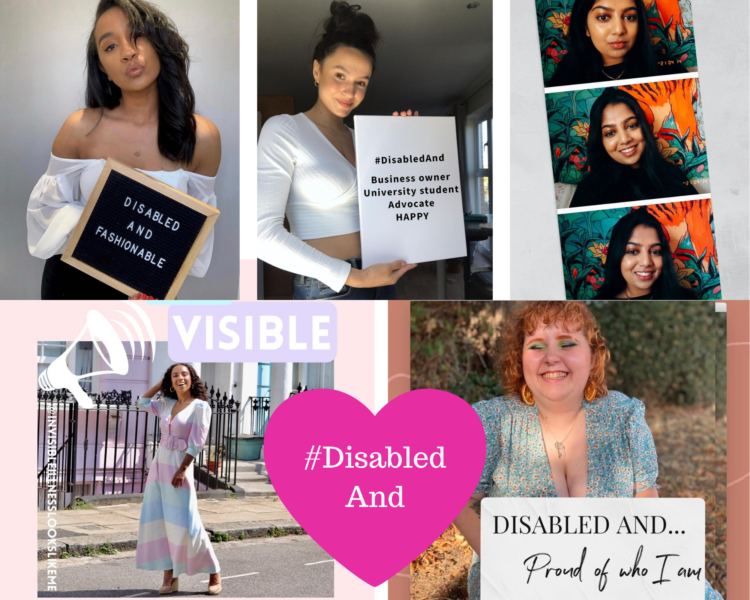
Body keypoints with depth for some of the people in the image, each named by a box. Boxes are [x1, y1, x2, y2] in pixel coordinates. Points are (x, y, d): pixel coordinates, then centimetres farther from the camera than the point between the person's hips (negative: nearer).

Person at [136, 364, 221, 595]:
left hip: (180, 468, -7)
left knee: (185, 525, -10)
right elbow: (142, 403, 22)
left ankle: (214, 574, 3)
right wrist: (162, 382, 15)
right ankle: (170, 577, 5)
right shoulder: (168, 405, 12)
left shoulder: (200, 406, -9)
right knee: (158, 522, 1)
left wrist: (182, 470, -21)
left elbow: (197, 442, -15)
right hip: (160, 466, 7)